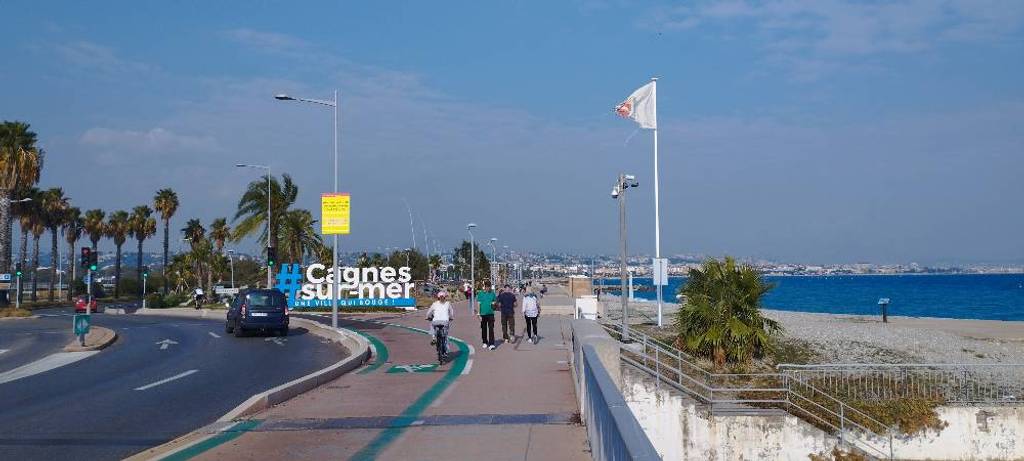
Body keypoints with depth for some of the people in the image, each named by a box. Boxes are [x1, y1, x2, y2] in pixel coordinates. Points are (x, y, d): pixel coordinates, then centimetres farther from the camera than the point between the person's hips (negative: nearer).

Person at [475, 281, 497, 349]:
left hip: (490, 313, 0)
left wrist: (493, 303, -11)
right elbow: (478, 304, -1)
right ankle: (485, 342, 26)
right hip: (483, 314, 0)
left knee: (491, 328, -8)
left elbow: (494, 301, 13)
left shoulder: (492, 293, 4)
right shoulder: (480, 293, -1)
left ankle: (491, 344, -11)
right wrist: (478, 314, -5)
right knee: (484, 329, 11)